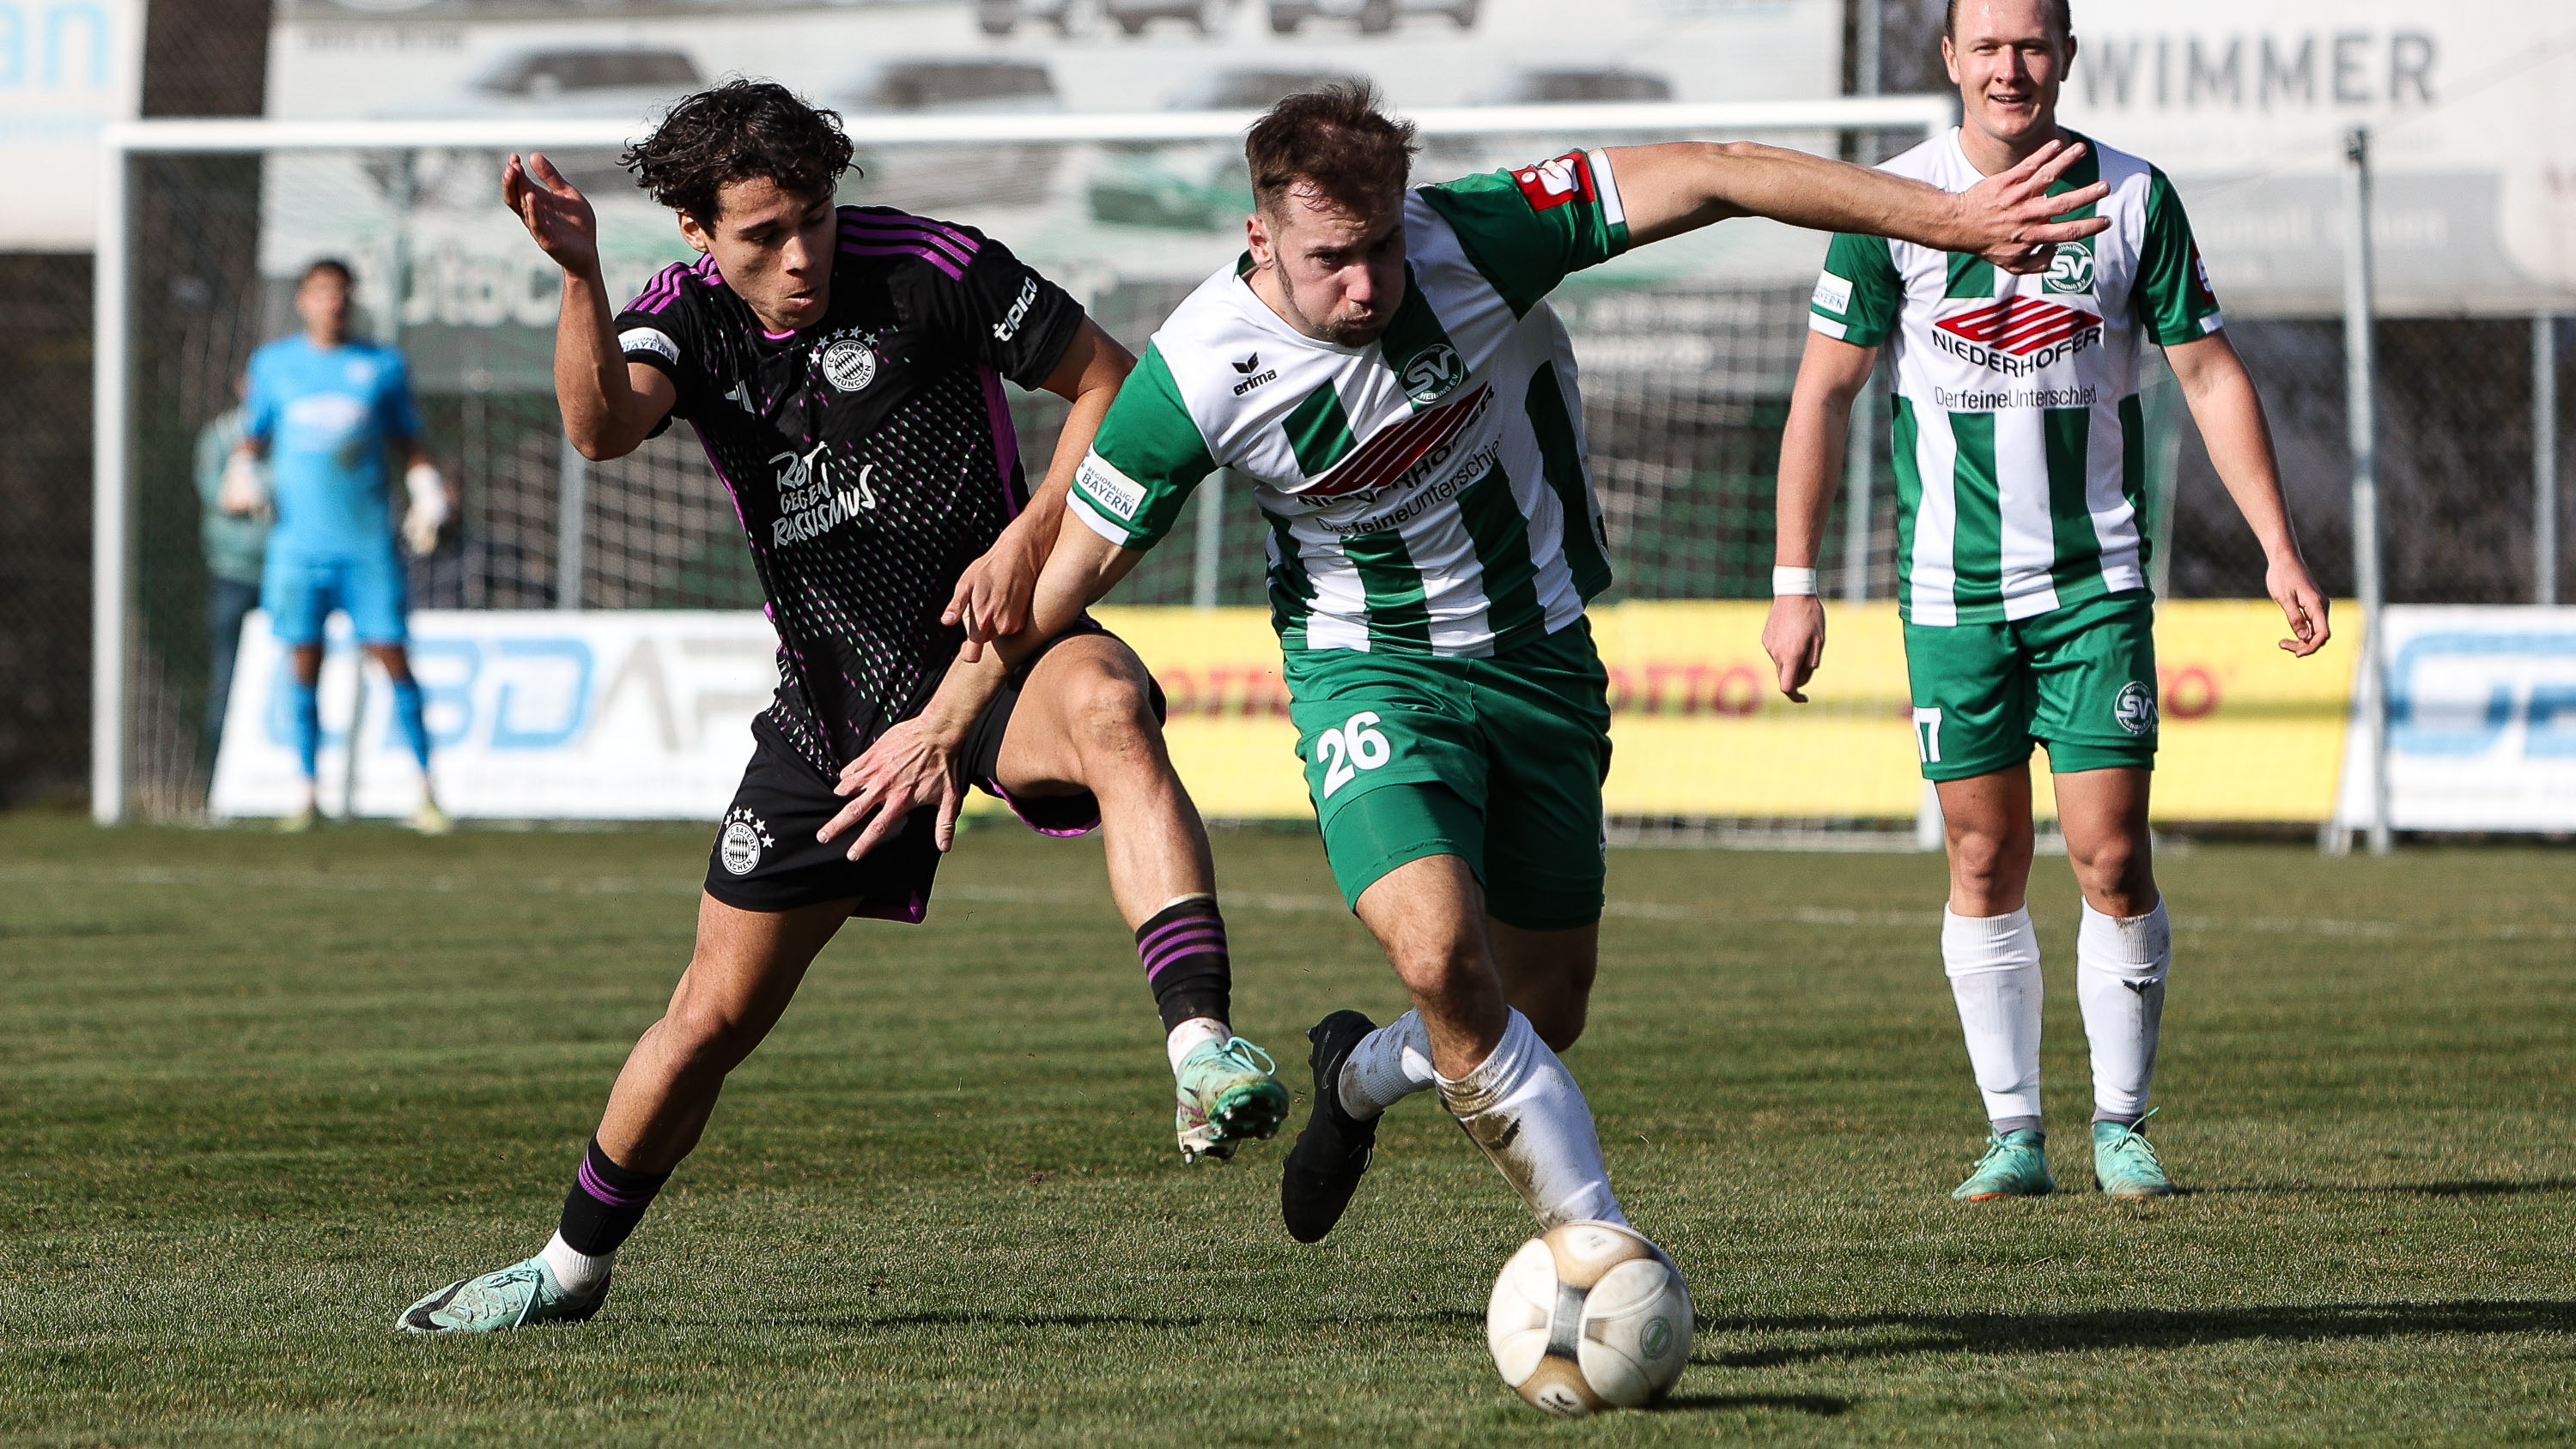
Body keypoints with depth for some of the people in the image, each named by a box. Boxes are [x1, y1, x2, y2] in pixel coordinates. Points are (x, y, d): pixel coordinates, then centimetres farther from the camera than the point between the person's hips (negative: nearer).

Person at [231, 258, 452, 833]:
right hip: (298, 543, 1)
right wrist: (242, 478, -2)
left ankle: (426, 792, -4)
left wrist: (429, 497, -3)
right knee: (305, 666, 1)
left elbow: (411, 445, 13)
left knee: (392, 657, -7)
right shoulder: (273, 364, 10)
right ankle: (308, 795, 8)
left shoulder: (384, 365, 8)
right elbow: (252, 437, 18)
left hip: (369, 543, -1)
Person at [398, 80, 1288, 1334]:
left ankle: (1202, 1049, -52)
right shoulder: (686, 318, -3)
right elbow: (603, 426, -25)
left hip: (991, 649, -3)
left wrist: (1030, 537, -17)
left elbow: (1110, 382, -4)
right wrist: (578, 277, -42)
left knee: (1107, 708, -40)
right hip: (830, 700, 3)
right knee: (715, 1014, 8)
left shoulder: (929, 269, -11)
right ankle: (573, 1264, 30)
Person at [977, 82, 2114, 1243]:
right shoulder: (1196, 372, -20)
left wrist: (1948, 218, -23)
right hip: (1371, 669, -3)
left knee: (1545, 1010, 10)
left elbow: (1710, 181, -19)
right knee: (1440, 956, -28)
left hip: (1540, 656, 3)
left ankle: (1365, 1075, 43)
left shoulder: (1472, 238, -20)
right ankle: (1596, 1234, -15)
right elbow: (1082, 557, -6)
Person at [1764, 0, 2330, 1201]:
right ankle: (2014, 1134, 12)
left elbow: (2211, 376, 4)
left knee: (2111, 858, -6)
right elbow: (1824, 391, 0)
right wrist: (1795, 585, -3)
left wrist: (2279, 548, -1)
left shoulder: (2133, 199, -2)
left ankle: (2123, 1124, 8)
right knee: (1985, 865, 3)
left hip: (2097, 583, 0)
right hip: (1951, 592, 0)